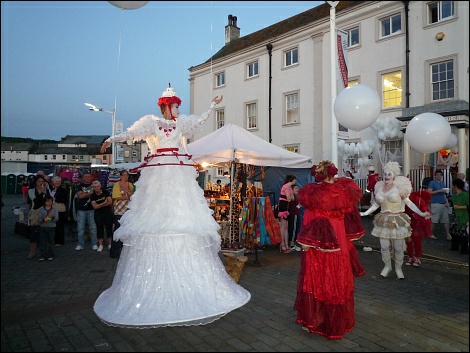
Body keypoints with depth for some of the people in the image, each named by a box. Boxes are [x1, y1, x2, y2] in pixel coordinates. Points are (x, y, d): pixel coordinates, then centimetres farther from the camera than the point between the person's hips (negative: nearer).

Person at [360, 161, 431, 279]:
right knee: (384, 246, 2)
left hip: (397, 220, -3)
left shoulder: (399, 187, -7)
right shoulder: (379, 187, 5)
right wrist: (365, 213, 12)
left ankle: (398, 268, 24)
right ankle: (387, 266, 24)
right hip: (383, 221, 3)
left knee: (398, 248, 4)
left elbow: (409, 203, -4)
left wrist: (421, 213, -14)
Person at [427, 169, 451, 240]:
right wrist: (439, 191, -17)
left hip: (444, 204, 6)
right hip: (436, 204, -6)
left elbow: (444, 193, 20)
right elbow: (429, 192, -14)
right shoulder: (432, 183, -3)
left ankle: (448, 235, 7)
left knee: (446, 220, 4)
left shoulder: (443, 183, 17)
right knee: (434, 220, -2)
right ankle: (431, 234, 10)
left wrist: (446, 202, 8)